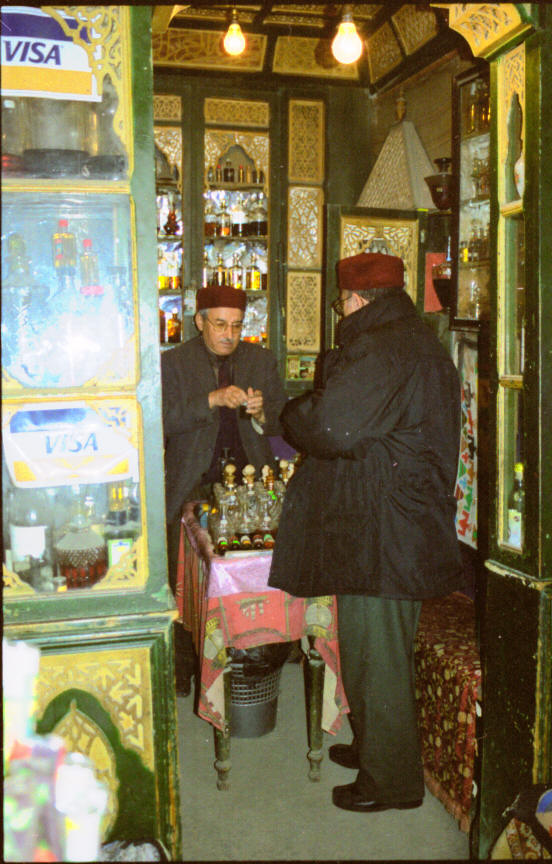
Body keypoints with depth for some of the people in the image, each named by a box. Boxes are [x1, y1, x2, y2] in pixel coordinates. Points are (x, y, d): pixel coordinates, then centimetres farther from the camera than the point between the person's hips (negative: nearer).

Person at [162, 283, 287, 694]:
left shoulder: (262, 360, 11)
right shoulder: (173, 363, 3)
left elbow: (282, 421, 9)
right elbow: (164, 421, -10)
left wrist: (261, 413, -13)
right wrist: (212, 400, -21)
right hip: (192, 487, -1)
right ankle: (184, 668, 17)